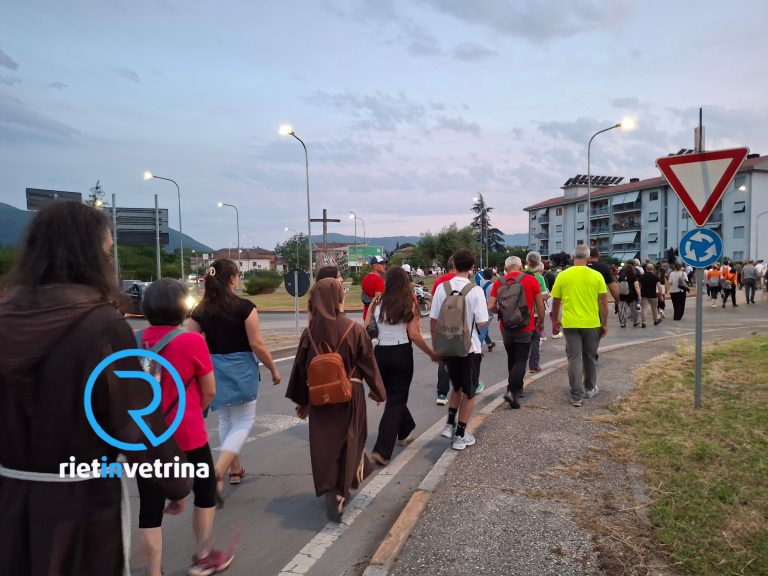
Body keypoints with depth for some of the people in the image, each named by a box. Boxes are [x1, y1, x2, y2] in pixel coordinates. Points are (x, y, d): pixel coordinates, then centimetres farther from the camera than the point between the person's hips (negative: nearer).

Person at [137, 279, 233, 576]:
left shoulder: (132, 341, -4)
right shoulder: (192, 341, -16)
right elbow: (209, 391, -8)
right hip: (186, 435, -3)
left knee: (150, 503, 11)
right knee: (205, 492, 18)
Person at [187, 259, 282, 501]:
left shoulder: (200, 310, 1)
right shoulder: (244, 307, -11)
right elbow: (257, 345, -11)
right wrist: (274, 369, 0)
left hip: (214, 370, 5)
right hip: (241, 369, -5)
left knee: (225, 420, 20)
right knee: (243, 421, 5)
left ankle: (235, 469, 31)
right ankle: (218, 472, -12)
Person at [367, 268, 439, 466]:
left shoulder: (377, 302, 1)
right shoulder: (409, 304, -5)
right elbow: (414, 335, -10)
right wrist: (432, 354, 0)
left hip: (381, 353, 3)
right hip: (401, 354, -3)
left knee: (392, 395, 24)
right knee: (396, 400, 3)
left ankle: (404, 434, 42)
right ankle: (382, 450, -5)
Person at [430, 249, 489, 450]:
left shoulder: (442, 288, -5)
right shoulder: (475, 290, -14)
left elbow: (433, 321, -1)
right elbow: (482, 323, -15)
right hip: (469, 348, -3)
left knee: (457, 387, 26)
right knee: (469, 392, 13)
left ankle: (450, 424, 20)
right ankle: (460, 436, 16)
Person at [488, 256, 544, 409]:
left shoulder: (499, 282, -1)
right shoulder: (531, 280, -4)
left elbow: (491, 306, -6)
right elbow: (540, 305, 2)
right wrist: (541, 322, 17)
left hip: (506, 327, 3)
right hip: (524, 327, -3)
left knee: (512, 359, 19)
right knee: (520, 361, 0)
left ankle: (517, 388, 30)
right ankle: (512, 390, -16)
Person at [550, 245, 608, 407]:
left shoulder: (563, 275, -2)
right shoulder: (596, 276, -3)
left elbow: (556, 302, 3)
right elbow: (603, 302, -3)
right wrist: (604, 324, 7)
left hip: (570, 323, -1)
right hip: (591, 323, 1)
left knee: (574, 358, 2)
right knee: (589, 357, 17)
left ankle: (576, 396, 0)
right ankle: (590, 388, 32)